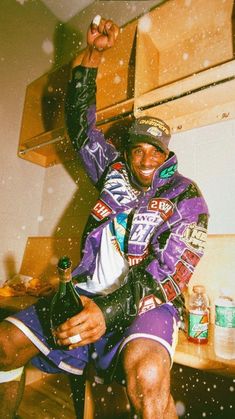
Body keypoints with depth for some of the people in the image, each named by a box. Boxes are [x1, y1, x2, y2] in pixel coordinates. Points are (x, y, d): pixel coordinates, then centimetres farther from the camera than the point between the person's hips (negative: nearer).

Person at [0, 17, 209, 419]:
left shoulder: (186, 198, -2)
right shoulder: (113, 171, 11)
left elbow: (166, 273, -14)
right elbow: (79, 119, 18)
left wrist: (109, 310, -28)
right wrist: (93, 51, 15)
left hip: (143, 302, -3)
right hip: (87, 294, 5)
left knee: (147, 375, -35)